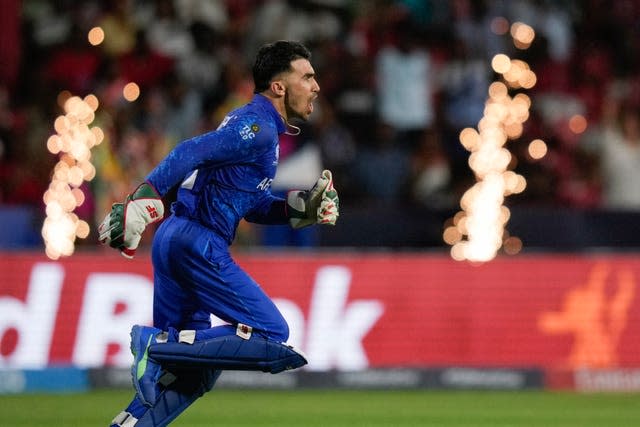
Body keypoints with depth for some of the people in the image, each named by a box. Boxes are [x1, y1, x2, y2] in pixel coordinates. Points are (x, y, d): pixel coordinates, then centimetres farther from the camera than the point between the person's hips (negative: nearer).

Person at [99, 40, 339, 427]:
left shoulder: (256, 126, 21)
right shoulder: (259, 127, -10)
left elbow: (252, 205, 25)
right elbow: (192, 152, -23)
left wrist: (300, 210, 10)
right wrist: (144, 198, -34)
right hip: (199, 244, -10)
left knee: (193, 373, 15)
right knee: (272, 336, -11)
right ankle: (158, 345, -16)